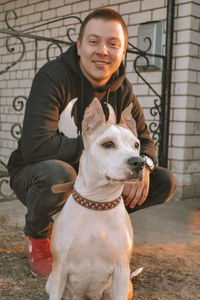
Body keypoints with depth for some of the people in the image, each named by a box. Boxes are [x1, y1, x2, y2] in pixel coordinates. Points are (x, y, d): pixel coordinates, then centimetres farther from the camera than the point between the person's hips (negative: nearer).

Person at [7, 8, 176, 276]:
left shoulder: (122, 89, -2)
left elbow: (144, 140, 3)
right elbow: (35, 146, -33)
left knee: (165, 183, -8)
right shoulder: (54, 76, -21)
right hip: (37, 174, -5)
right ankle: (37, 234, -6)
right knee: (58, 173, -42)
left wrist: (143, 165, -22)